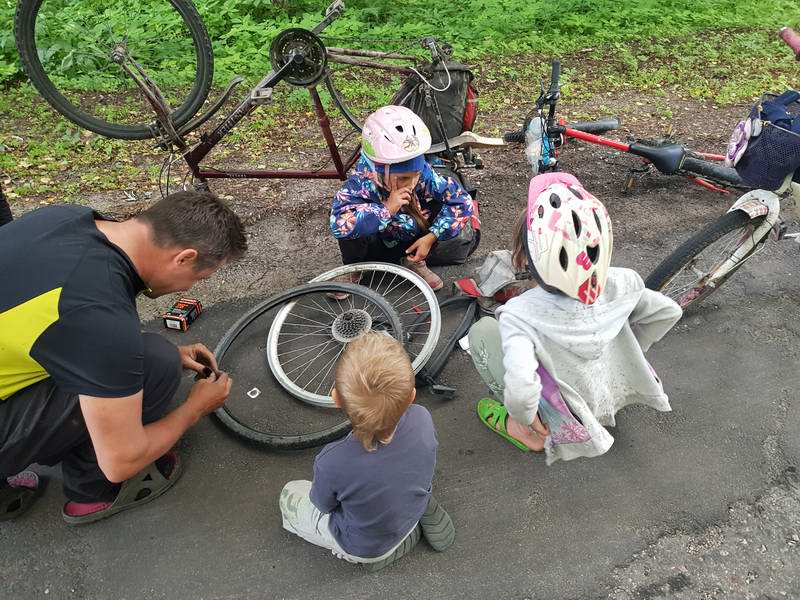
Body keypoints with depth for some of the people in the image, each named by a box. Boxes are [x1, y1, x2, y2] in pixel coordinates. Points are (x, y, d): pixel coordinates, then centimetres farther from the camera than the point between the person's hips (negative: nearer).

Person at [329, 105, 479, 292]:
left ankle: (415, 262, -4)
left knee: (468, 235, -17)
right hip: (379, 248, -2)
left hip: (416, 244, 3)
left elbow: (462, 200, -16)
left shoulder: (424, 174, -22)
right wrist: (386, 210, -47)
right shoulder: (362, 184, -31)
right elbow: (339, 223, -47)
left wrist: (432, 237, -24)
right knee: (354, 222, -34)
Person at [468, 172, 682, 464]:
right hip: (613, 399, 5)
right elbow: (668, 312, -4)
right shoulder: (620, 283, -19)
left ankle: (528, 433, 5)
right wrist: (627, 352, 8)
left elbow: (521, 389, -45)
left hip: (566, 425, -5)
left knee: (482, 331, -3)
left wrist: (526, 420, -23)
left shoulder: (521, 315, -34)